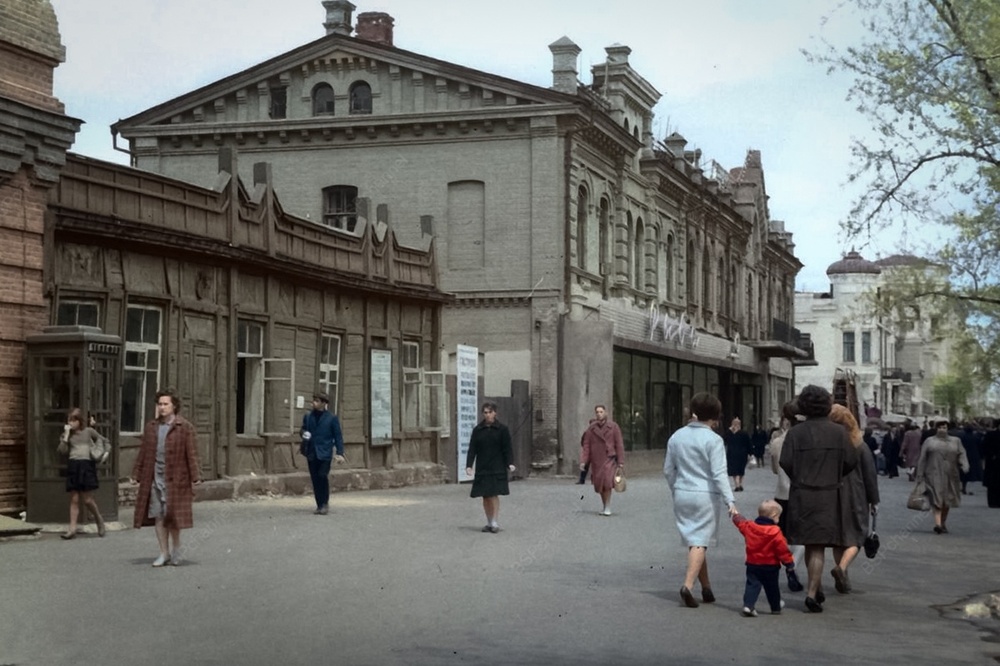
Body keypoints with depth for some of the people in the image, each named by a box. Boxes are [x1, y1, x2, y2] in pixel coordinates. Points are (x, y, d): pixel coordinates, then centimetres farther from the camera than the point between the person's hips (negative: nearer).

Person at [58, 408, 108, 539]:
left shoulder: (89, 431, 7)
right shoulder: (67, 435, 12)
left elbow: (102, 440, 20)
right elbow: (62, 450, -3)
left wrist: (105, 451, 5)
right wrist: (66, 435, -6)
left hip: (86, 465, -3)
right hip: (73, 466, 3)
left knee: (87, 499, -6)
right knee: (74, 499, 0)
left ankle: (99, 519, 18)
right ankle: (72, 529, -2)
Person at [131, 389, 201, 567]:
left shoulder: (184, 427, -3)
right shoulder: (151, 427, 12)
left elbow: (192, 453, -6)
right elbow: (143, 453, 16)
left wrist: (195, 477, -11)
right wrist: (136, 475, 13)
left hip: (174, 478, -5)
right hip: (154, 477, 5)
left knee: (172, 515, -2)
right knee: (158, 515, 6)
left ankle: (176, 549, 18)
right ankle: (164, 553, 14)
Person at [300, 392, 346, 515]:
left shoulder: (332, 418, 0)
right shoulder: (308, 417, 11)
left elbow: (338, 436, 1)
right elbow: (303, 430, 23)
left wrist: (340, 453, -7)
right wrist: (304, 434, -2)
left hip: (325, 453, -4)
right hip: (311, 453, 4)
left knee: (322, 476, -15)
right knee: (315, 479, 4)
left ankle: (325, 504, -2)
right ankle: (320, 505, 12)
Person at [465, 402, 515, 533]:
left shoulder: (502, 429, 0)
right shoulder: (477, 430, 6)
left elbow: (507, 448, 0)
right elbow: (472, 449, 5)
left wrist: (510, 463, -13)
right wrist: (469, 465, -4)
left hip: (497, 468, -3)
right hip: (482, 468, 3)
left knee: (494, 494, -8)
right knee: (485, 496, 5)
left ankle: (494, 522, -3)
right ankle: (489, 522, 14)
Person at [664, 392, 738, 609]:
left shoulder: (676, 437, 6)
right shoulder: (713, 439, -11)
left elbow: (668, 470, 12)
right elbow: (719, 474, -17)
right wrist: (730, 501, -18)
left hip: (682, 495, 6)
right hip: (705, 496, -5)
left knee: (693, 541, 13)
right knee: (700, 542, -5)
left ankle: (707, 588, 19)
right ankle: (688, 585, -19)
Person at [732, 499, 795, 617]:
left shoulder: (749, 526, -3)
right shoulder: (775, 532, -17)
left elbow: (740, 522, 19)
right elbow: (782, 549, -15)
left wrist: (736, 516, 42)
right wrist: (789, 562, -4)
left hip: (752, 564, 3)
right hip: (770, 566, -3)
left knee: (752, 585, 3)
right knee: (772, 587, 14)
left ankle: (748, 605, -16)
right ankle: (776, 607, 31)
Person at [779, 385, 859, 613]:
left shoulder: (796, 433, -5)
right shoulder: (838, 432, -2)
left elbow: (785, 462, -10)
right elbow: (851, 461, -1)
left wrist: (799, 479, 10)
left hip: (802, 494, 1)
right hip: (829, 495, -1)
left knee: (810, 545, 16)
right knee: (818, 547, 0)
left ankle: (817, 589, 27)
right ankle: (812, 594, -11)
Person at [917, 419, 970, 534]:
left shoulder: (955, 441, 15)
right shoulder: (929, 441, 10)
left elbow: (961, 454, 5)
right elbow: (922, 459, 8)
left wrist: (965, 466, -15)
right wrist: (920, 476, 2)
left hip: (950, 476, 3)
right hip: (934, 475, -2)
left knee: (947, 501, 5)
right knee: (937, 499, -14)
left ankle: (943, 523, 19)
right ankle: (937, 524, -24)